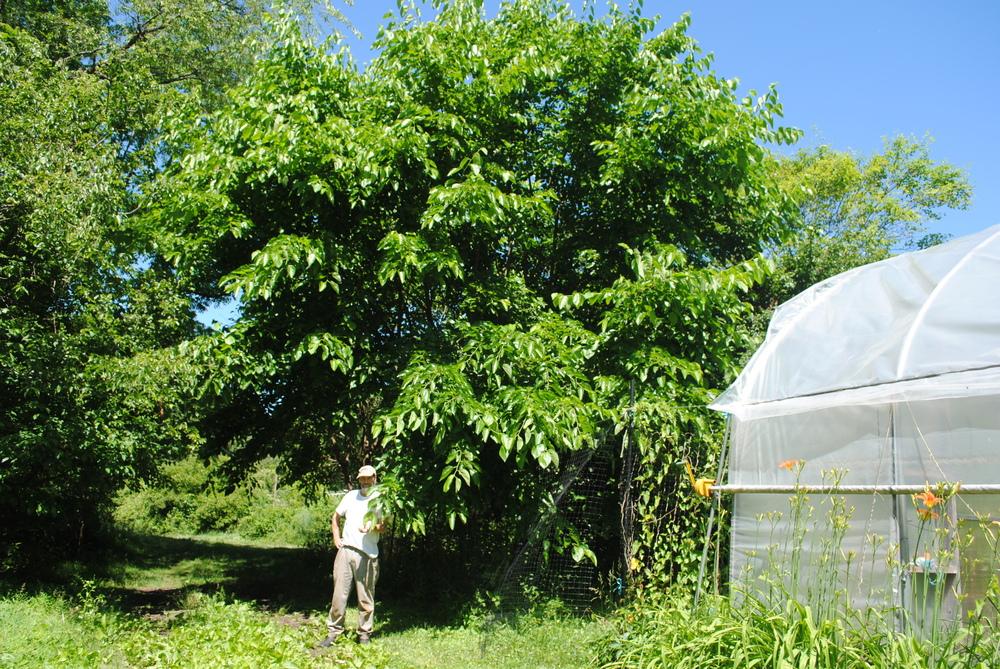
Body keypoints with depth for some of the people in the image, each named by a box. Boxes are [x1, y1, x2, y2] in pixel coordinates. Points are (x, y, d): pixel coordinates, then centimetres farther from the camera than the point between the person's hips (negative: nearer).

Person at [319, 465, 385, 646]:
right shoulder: (351, 496, 14)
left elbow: (383, 527, -4)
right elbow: (335, 517, 22)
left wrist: (373, 527, -25)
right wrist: (336, 537, 10)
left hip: (367, 554, -2)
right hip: (345, 550, 3)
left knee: (366, 597, 3)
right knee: (339, 594, 3)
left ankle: (364, 634, 14)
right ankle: (333, 632, 12)